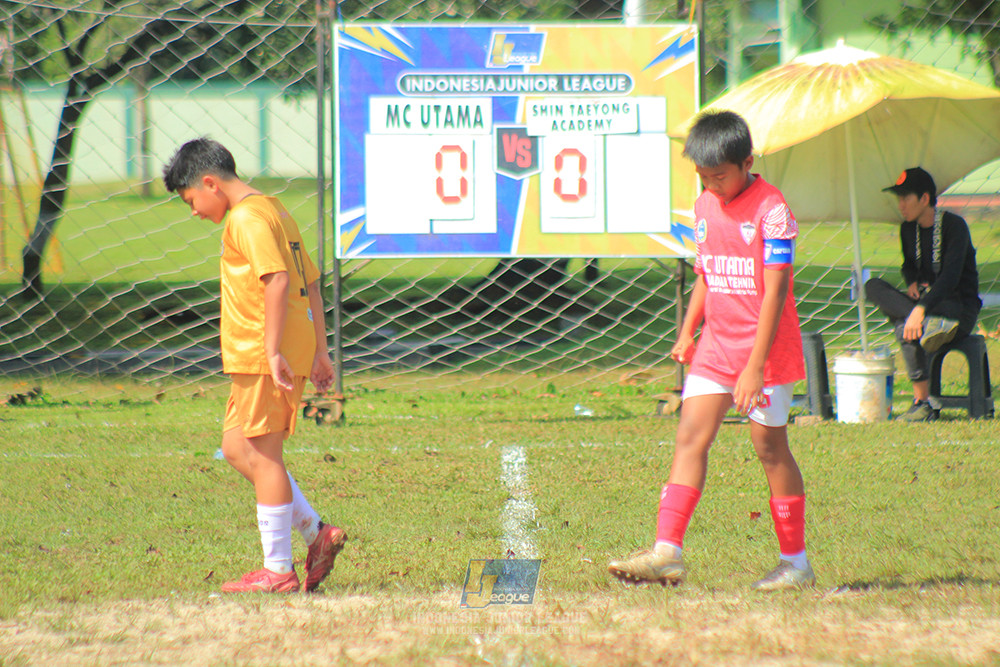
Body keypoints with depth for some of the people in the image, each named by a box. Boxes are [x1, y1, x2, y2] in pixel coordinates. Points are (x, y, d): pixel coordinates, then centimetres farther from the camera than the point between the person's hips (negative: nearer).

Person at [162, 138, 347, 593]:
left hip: (264, 355, -10)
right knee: (236, 449, 14)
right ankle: (316, 533, 13)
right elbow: (310, 283, 22)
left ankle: (278, 571, -1)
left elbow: (278, 281, -23)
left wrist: (273, 351, -26)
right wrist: (319, 352, 23)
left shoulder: (247, 218, -12)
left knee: (261, 455, -5)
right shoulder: (273, 211, 20)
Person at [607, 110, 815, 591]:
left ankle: (796, 563, 10)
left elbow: (774, 290, -18)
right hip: (716, 345, 6)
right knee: (690, 437, -5)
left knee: (769, 446, -1)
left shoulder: (771, 210, -15)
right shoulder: (705, 206, 9)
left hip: (765, 347, -6)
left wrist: (755, 366, -22)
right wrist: (688, 332, 8)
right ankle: (667, 551, -11)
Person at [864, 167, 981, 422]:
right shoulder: (908, 229, 8)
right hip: (928, 301, 8)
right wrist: (912, 283, -2)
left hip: (960, 308, -8)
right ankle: (933, 325, -37)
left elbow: (950, 277, -27)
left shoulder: (954, 226, -16)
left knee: (906, 328, -38)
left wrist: (921, 309, -40)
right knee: (873, 286, -20)